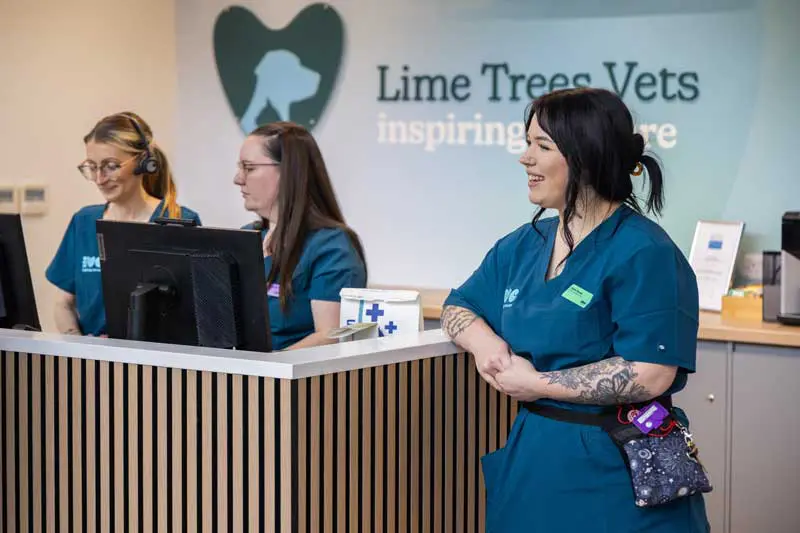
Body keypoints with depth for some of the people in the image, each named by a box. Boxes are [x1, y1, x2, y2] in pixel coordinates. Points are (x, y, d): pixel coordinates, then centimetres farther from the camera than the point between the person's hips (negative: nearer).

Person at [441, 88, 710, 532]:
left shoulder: (644, 253, -16)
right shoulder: (523, 245, 8)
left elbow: (649, 375, -23)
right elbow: (458, 307, 18)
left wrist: (536, 383, -17)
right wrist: (483, 341, -7)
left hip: (609, 471, -7)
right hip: (528, 459, 7)